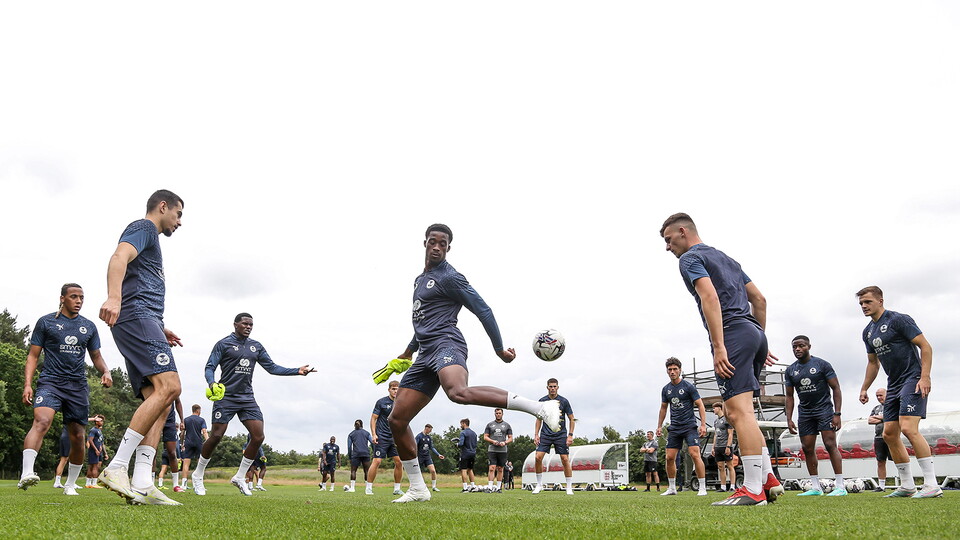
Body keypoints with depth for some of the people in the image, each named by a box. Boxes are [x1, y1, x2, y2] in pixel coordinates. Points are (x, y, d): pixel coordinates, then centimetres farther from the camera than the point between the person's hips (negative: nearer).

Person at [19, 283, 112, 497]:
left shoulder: (89, 326, 14)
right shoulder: (46, 322, 5)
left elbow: (96, 356, 21)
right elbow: (33, 355, 4)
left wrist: (105, 372, 0)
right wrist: (27, 384, -7)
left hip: (78, 386, 4)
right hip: (50, 382, -4)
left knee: (77, 437, 4)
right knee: (41, 422, -29)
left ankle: (70, 485, 18)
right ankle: (26, 474, -39)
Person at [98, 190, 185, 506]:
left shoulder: (150, 238, 33)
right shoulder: (144, 227, 4)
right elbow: (119, 258, -18)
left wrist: (160, 329, 34)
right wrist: (113, 297, -35)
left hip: (143, 323, 10)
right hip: (137, 316, -10)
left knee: (157, 399, -2)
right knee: (168, 385, -23)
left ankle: (142, 485, -12)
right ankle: (116, 468, -25)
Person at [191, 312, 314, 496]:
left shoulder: (256, 346, 14)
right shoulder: (223, 344, 0)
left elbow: (272, 367, 14)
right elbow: (210, 367, -4)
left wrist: (297, 371, 3)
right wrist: (212, 383, -27)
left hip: (247, 398, 5)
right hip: (226, 397, -5)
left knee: (258, 437, -6)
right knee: (216, 436, -5)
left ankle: (240, 477, 9)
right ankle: (198, 475, 17)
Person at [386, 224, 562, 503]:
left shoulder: (449, 277, -2)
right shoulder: (420, 279, 25)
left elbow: (483, 310, -4)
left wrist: (499, 349, -6)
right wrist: (408, 351, 45)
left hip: (446, 344, -9)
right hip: (426, 354, 9)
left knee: (458, 392, -41)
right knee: (396, 420, 4)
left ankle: (541, 408, -42)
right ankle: (417, 489, 14)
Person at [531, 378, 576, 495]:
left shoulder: (563, 401, -2)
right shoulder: (542, 401, 4)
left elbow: (572, 419, 3)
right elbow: (539, 419, 12)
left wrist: (570, 435, -5)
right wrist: (536, 434, 3)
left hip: (561, 435, -2)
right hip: (545, 434, 2)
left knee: (565, 459, -7)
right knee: (538, 457, -10)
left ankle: (569, 487, 5)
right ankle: (539, 485, 5)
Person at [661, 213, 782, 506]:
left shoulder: (690, 258, -1)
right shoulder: (726, 258, 26)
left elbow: (710, 297, -17)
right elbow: (759, 299, 25)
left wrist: (719, 346, -22)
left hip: (733, 334, -9)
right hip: (754, 333, 9)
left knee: (739, 412, -11)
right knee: (739, 412, 15)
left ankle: (753, 490, -13)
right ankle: (768, 478, 13)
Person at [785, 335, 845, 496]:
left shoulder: (822, 364, -5)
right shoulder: (790, 371, 7)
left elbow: (836, 388, -5)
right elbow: (789, 396, 12)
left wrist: (837, 414, -13)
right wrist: (789, 419, 3)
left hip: (824, 409, -5)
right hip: (805, 412, 5)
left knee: (830, 445, -12)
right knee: (808, 449, 2)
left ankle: (840, 486, -9)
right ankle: (816, 487, 8)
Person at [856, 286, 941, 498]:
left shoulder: (899, 320, -9)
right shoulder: (868, 331, 15)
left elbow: (925, 347, -12)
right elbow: (873, 363, 25)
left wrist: (925, 377, -21)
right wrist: (864, 389, 21)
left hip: (912, 381, -9)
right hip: (893, 385, 9)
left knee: (908, 428, -22)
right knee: (889, 434, 5)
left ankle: (932, 485, -18)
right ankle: (907, 486, 13)